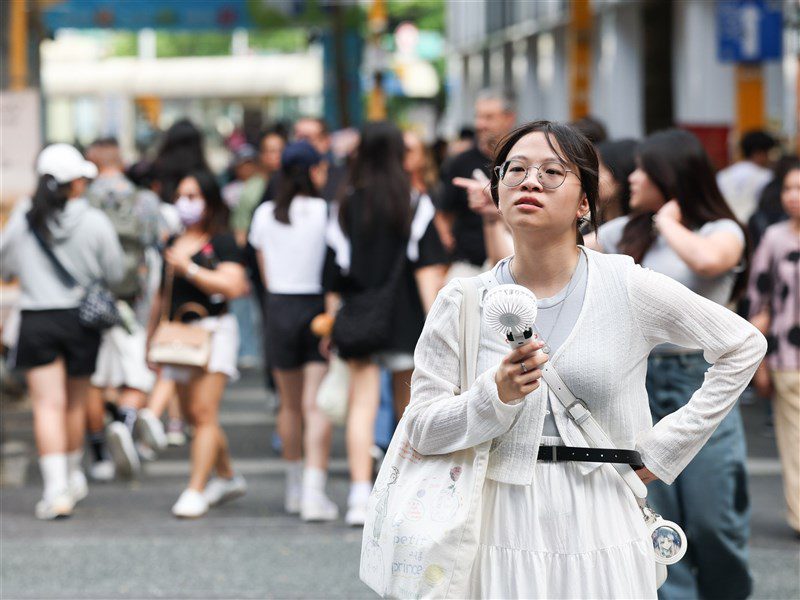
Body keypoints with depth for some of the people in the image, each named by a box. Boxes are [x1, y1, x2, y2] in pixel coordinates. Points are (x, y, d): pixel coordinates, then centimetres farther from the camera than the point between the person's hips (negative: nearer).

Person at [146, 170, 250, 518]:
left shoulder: (221, 242, -5)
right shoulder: (171, 243, 15)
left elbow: (233, 286, -18)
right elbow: (163, 296, 23)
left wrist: (190, 269, -17)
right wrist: (151, 335, 22)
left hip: (213, 329, -7)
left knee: (204, 413, -13)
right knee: (194, 414, 11)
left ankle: (196, 491, -14)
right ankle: (227, 478, 27)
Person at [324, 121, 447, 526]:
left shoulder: (345, 208, 2)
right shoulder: (415, 206, -3)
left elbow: (334, 275, 3)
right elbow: (428, 268, -8)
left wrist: (332, 320, 8)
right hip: (405, 317, 0)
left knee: (362, 405, -3)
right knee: (407, 404, 14)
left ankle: (360, 494, -15)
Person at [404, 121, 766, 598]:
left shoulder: (630, 288, -2)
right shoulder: (462, 302, 1)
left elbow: (744, 347, 7)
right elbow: (421, 429, 0)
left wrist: (665, 447, 3)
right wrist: (498, 395, -18)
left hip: (602, 536, -1)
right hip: (506, 535, 1)